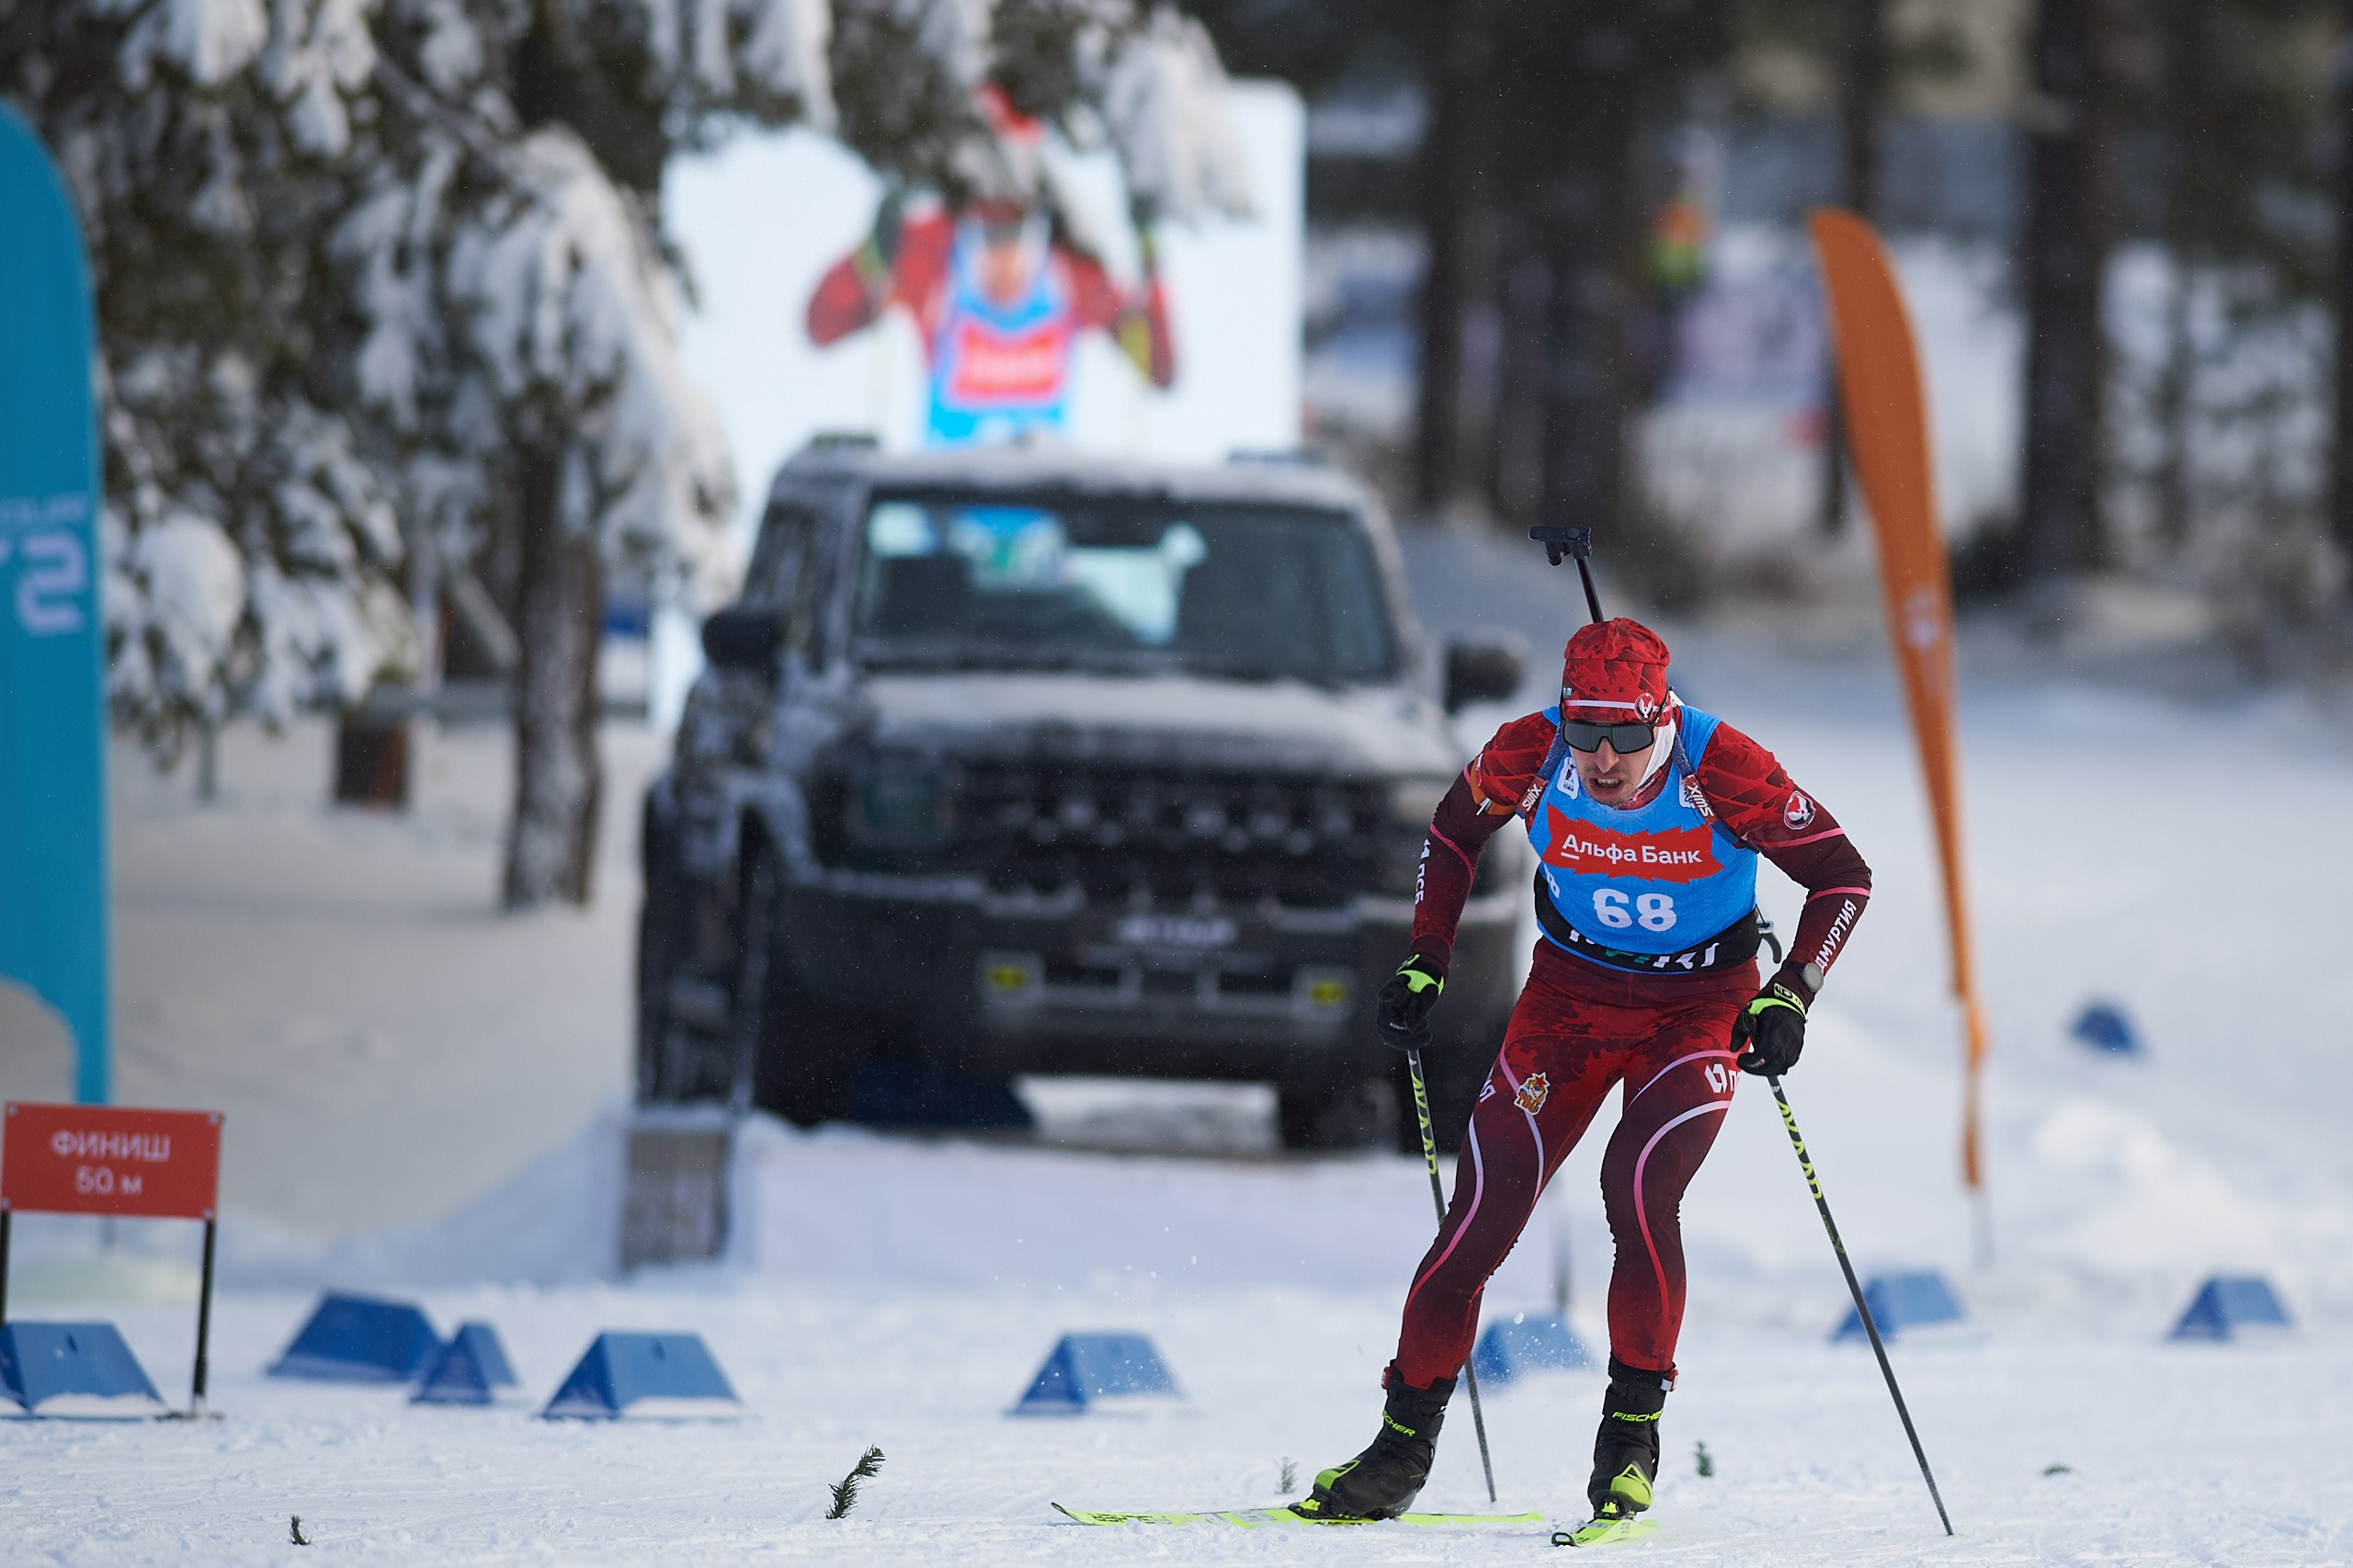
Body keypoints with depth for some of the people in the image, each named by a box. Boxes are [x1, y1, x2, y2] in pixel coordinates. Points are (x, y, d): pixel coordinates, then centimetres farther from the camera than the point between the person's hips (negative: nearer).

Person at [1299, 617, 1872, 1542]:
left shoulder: (1721, 770, -25)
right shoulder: (1530, 756, -18)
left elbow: (1842, 877, -16)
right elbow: (1454, 832, 4)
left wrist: (1790, 997, -27)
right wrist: (1423, 966, -1)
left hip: (1701, 1005, -2)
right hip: (1572, 988, 3)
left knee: (1638, 1188, -25)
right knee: (1484, 1206, -8)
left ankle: (1632, 1439, -10)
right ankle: (1404, 1446, 3)